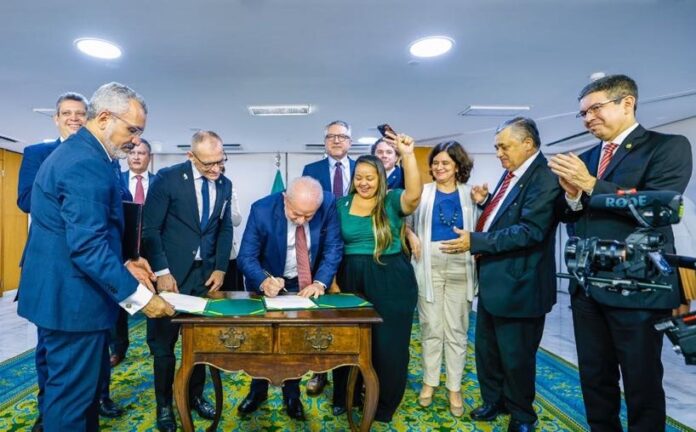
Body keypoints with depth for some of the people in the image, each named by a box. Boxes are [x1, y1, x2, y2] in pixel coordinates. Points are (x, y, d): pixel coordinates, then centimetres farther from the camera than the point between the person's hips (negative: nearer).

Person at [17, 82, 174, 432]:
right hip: (73, 295, -11)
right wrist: (138, 296, -22)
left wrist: (122, 266, 11)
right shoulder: (87, 163, -21)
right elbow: (87, 245, -27)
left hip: (59, 290, 11)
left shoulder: (73, 152, 13)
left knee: (87, 381, 22)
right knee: (72, 393, 5)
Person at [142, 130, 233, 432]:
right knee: (164, 343, 8)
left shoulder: (225, 184, 4)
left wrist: (220, 269, 2)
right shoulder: (167, 178, -10)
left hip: (206, 273, 4)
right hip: (171, 273, -4)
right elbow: (150, 229, -11)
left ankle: (195, 396, 30)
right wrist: (162, 272, -15)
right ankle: (164, 405, 25)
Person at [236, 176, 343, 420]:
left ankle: (291, 394, 33)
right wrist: (263, 282, -45)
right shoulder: (262, 210, -29)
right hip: (269, 283, -1)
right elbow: (246, 257, -26)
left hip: (307, 283, 1)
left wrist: (320, 282, -32)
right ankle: (258, 390, 37)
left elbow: (333, 248, -18)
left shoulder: (328, 205, -24)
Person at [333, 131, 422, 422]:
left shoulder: (393, 201, -3)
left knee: (388, 344, 8)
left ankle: (383, 404, 28)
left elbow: (414, 194, -25)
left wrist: (407, 155, -32)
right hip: (351, 280, 2)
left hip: (391, 282, -2)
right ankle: (346, 397, 35)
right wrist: (332, 279, 0)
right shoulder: (342, 205, 4)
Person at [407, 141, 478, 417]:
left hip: (461, 267, 1)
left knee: (457, 329, 7)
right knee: (431, 327, 7)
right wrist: (411, 236, -7)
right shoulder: (423, 192, 5)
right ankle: (429, 381, 24)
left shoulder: (469, 194, 7)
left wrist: (481, 203, -7)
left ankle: (454, 387, 20)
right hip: (429, 266, 0)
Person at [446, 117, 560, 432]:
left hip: (517, 283, -9)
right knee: (486, 348, 21)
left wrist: (475, 241, -26)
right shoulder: (511, 173, 10)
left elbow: (529, 231, -27)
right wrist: (485, 202, 1)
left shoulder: (544, 178, -19)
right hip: (492, 279, 9)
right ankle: (494, 401, 41)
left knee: (516, 356, 9)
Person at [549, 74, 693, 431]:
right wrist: (572, 194, -11)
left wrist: (590, 184, -19)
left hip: (636, 289, -6)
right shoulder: (585, 159, 12)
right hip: (586, 287, 6)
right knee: (594, 378, 17)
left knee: (642, 384, 9)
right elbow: (568, 216, 9)